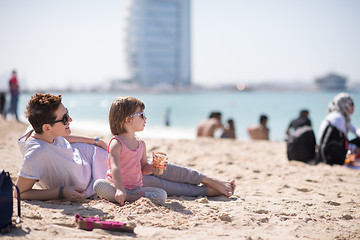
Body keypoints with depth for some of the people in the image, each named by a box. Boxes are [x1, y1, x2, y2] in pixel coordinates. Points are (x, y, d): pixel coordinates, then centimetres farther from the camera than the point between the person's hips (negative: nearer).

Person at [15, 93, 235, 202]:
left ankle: (208, 180, 22)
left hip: (94, 154, 6)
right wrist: (61, 192, -33)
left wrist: (95, 141, 6)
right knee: (153, 184, 1)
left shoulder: (44, 127, -17)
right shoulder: (37, 153, -39)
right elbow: (22, 192, -30)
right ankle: (207, 190, 17)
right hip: (92, 185, -6)